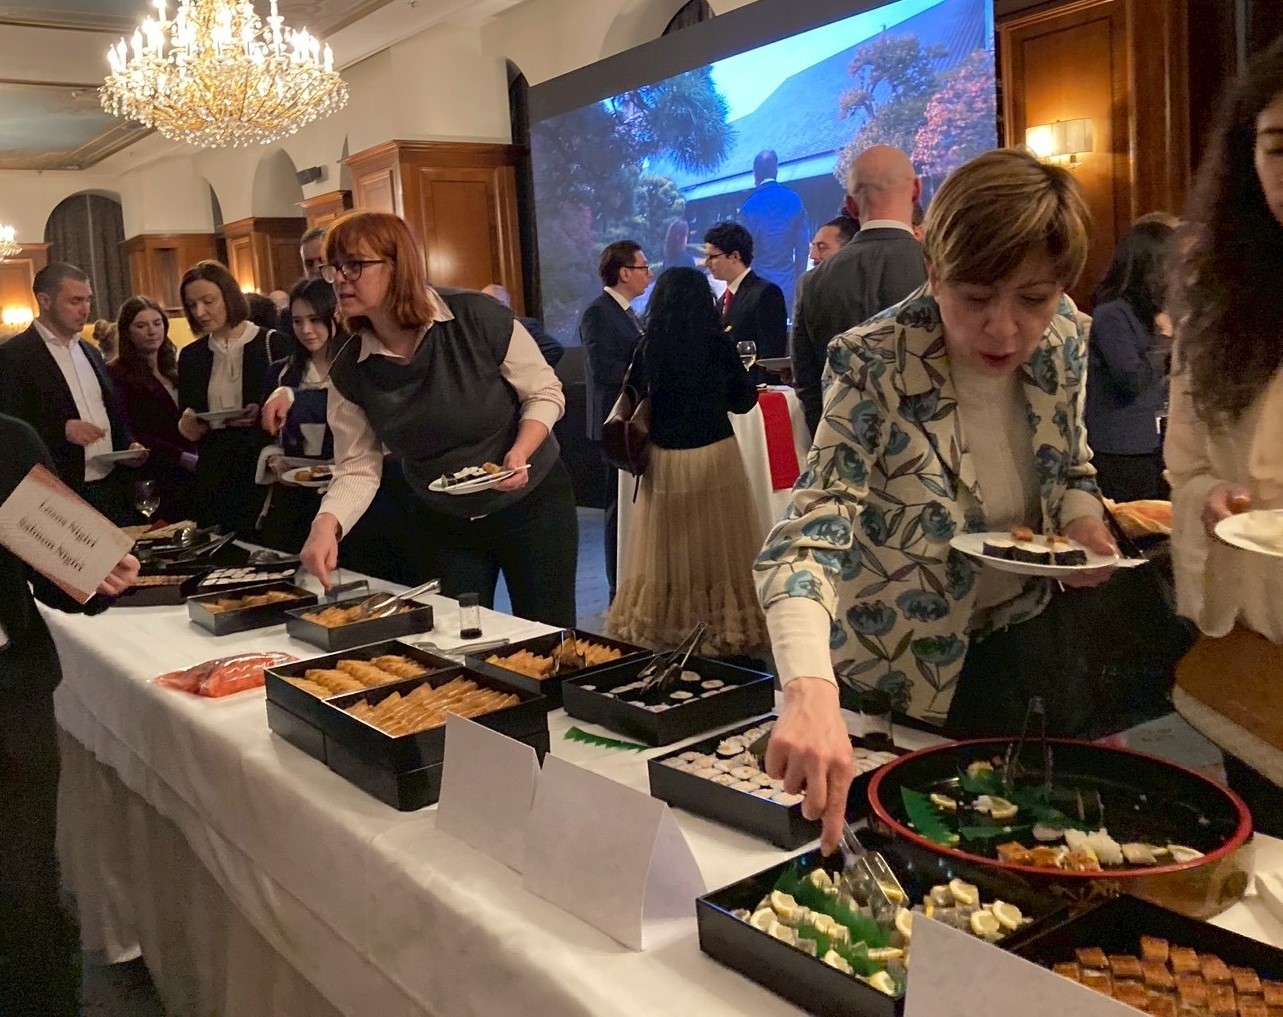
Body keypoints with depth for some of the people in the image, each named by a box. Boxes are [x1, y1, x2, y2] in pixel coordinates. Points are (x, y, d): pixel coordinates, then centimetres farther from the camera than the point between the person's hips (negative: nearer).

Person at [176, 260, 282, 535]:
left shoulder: (272, 343, -1)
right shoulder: (190, 355, 12)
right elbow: (188, 432, 13)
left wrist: (263, 415, -19)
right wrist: (188, 425, -8)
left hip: (266, 468, -3)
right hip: (215, 474, 4)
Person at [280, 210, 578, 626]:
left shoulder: (478, 319, -20)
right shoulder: (349, 371, -9)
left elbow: (546, 393, -9)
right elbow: (357, 468, -7)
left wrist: (521, 453, -25)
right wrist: (327, 523, -25)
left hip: (533, 503, -3)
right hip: (442, 526, 3)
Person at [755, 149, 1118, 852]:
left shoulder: (1064, 338, -10)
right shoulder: (876, 368, -28)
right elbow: (808, 536, -40)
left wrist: (1083, 520, -14)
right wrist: (810, 695, -56)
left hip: (1029, 620, 5)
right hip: (920, 656, -5)